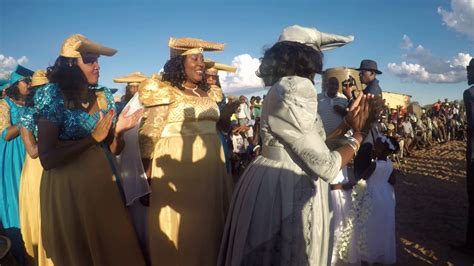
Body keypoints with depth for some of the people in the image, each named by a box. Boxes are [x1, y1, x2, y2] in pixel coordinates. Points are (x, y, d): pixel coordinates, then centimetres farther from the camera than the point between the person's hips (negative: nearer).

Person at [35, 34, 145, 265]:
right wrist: (93, 137, -20)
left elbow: (113, 150, 8)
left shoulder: (104, 97, 4)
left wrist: (117, 132, -12)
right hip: (68, 187, -4)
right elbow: (46, 159, -17)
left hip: (104, 183, 4)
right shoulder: (54, 96, -10)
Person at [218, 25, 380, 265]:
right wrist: (359, 134, -3)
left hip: (278, 185, 10)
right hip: (287, 191, -10)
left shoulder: (285, 87, 12)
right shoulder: (296, 88, -19)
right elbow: (325, 166, -19)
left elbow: (312, 145, 10)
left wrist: (347, 123, 15)